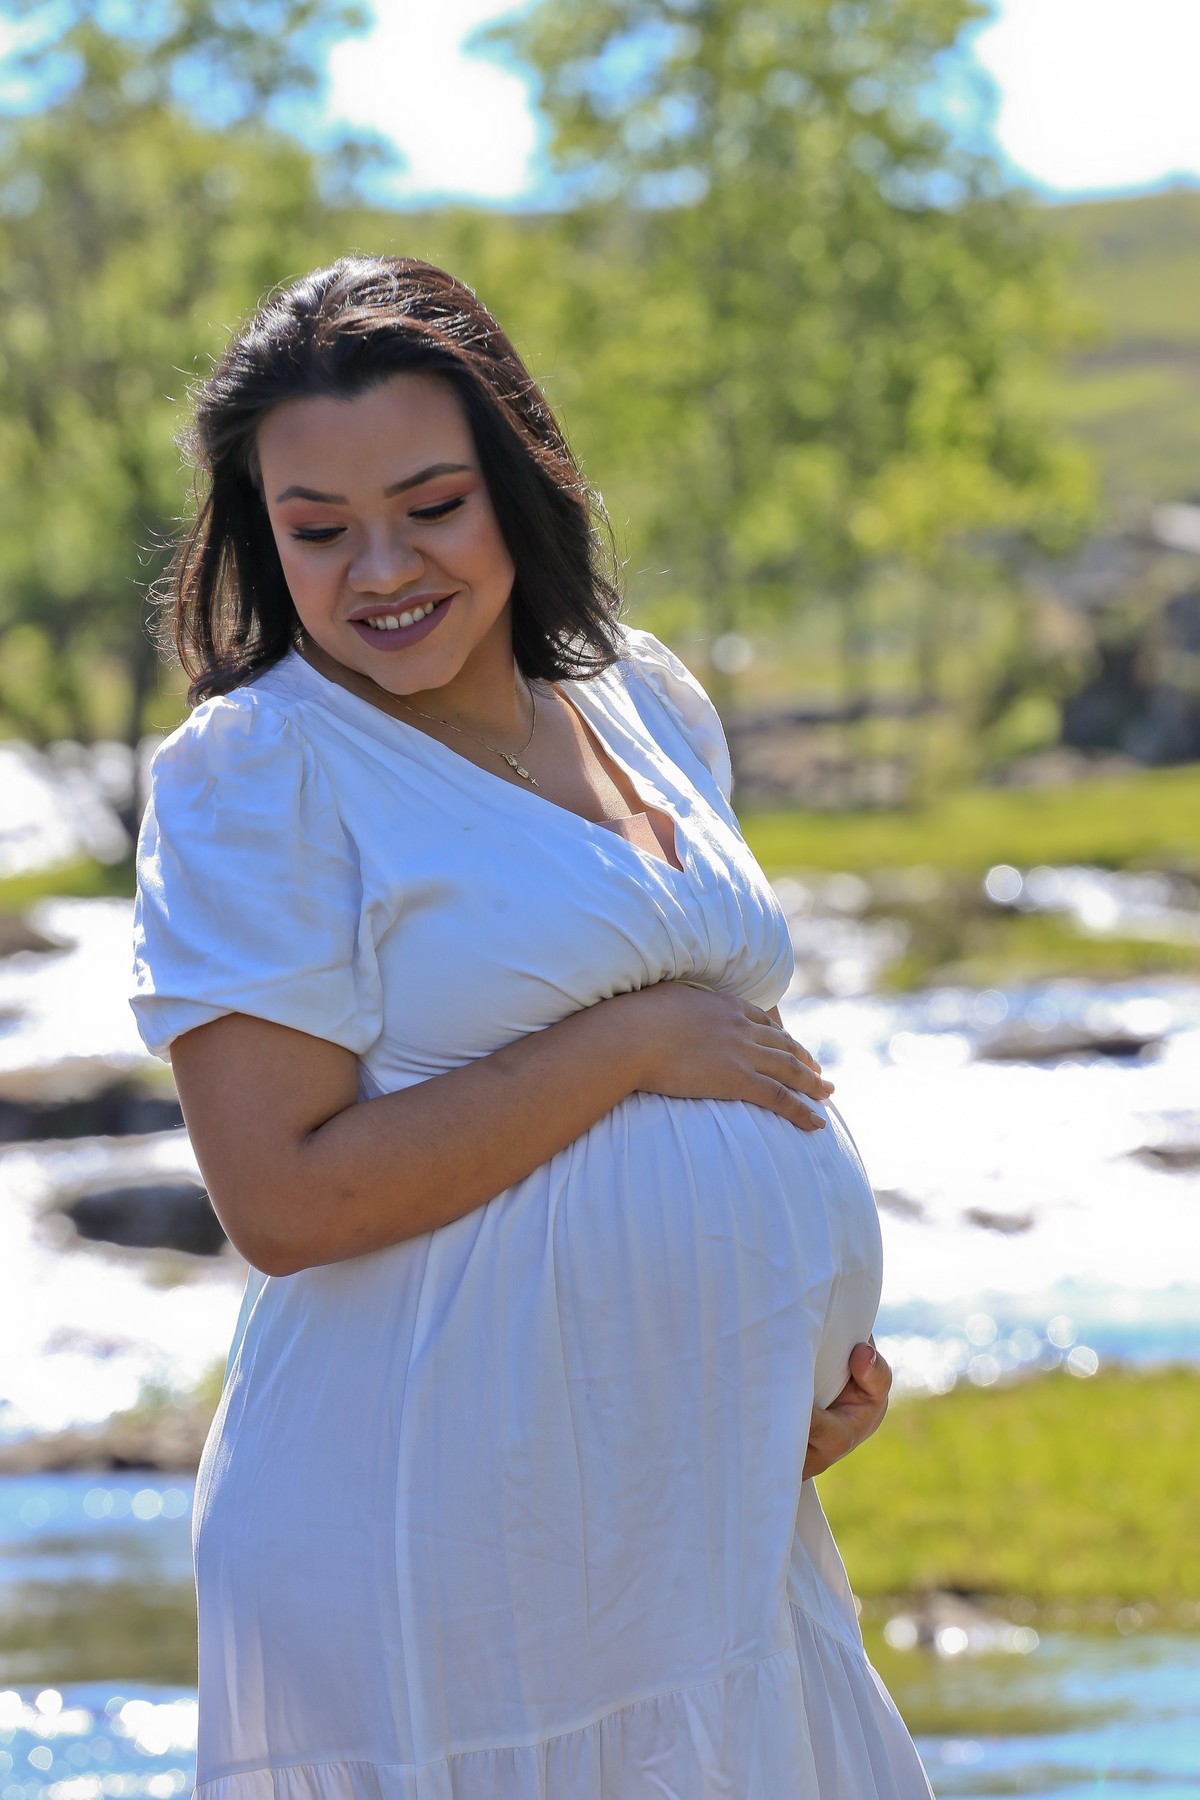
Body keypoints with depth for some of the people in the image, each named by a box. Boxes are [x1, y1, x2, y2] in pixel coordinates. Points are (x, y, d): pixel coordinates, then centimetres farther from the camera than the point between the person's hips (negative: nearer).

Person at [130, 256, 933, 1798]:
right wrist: (635, 1046, -16)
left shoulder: (646, 706, 11)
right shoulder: (255, 771, -10)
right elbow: (281, 1198, -18)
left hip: (717, 1490, 7)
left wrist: (825, 1345, 7)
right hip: (450, 1541, -7)